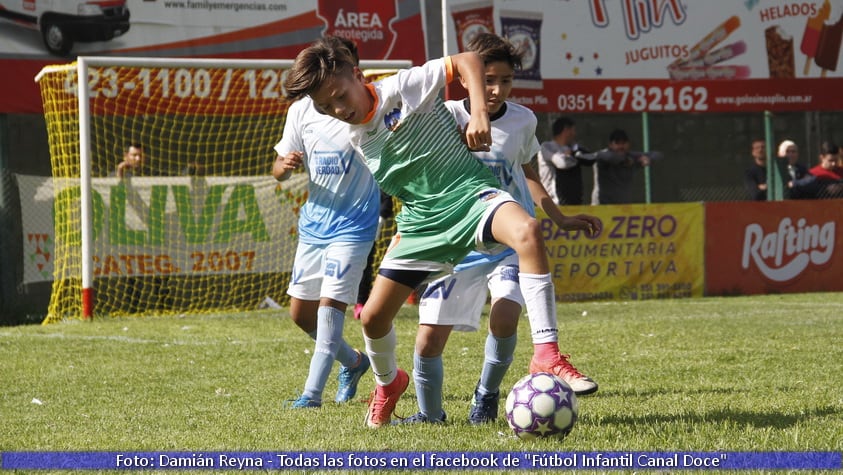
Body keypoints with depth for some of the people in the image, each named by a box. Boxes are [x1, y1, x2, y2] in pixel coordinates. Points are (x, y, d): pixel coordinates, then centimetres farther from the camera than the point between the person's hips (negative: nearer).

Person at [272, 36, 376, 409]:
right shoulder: (302, 110, 0)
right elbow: (279, 170, 5)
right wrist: (285, 165, -19)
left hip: (353, 225, -6)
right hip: (313, 223, 6)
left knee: (330, 304, -16)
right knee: (300, 311, 11)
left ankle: (312, 393, -13)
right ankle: (353, 362, 34)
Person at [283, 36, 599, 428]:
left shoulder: (403, 87, -12)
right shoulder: (356, 141, 6)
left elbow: (467, 61, -10)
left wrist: (478, 113, -21)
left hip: (470, 194, -5)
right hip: (421, 219, 6)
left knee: (527, 232, -39)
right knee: (373, 317, 3)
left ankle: (547, 354, -39)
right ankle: (387, 383, 38)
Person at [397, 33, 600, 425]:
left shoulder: (523, 121, -1)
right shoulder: (448, 117, -10)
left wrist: (559, 218, 15)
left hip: (509, 237, 1)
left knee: (504, 316, -24)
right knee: (429, 336, -6)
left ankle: (486, 396, 4)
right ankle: (429, 414, 21)